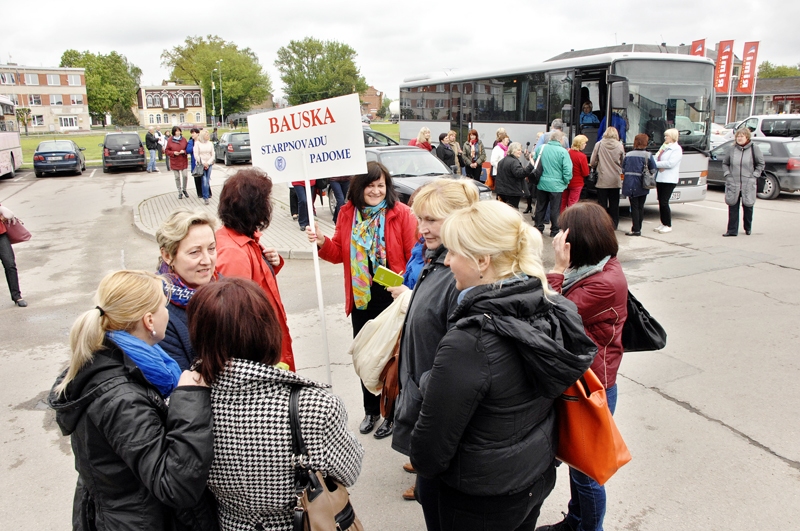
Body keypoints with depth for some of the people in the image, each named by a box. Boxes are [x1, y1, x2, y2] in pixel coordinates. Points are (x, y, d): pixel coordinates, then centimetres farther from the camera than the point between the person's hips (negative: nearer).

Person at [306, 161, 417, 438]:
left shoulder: (401, 214, -12)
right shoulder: (348, 213, 1)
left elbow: (415, 257, -13)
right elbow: (339, 254, 8)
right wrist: (322, 242, -11)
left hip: (393, 300, -4)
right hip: (361, 301, 5)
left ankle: (392, 412, 31)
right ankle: (371, 410, 39)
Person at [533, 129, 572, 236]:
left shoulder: (540, 148, -2)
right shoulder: (563, 152, -14)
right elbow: (567, 170, -16)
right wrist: (566, 182, 0)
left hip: (541, 184, 4)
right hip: (556, 185, -3)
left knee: (540, 207, 15)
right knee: (555, 209, 7)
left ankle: (538, 228, 24)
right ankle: (554, 231, 15)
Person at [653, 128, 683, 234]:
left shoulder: (677, 149, -6)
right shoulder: (664, 147, 18)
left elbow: (670, 163, -17)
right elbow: (656, 158, 14)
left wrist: (656, 164, -15)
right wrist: (653, 161, -9)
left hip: (669, 180, -8)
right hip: (660, 178, 8)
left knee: (664, 202, -9)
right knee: (661, 202, 9)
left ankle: (668, 225, 1)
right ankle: (663, 223, 18)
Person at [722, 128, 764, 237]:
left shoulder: (754, 148, -2)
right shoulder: (732, 149, 4)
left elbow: (761, 164, 7)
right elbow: (725, 163, 15)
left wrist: (754, 175, -2)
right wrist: (727, 174, 3)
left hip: (748, 184, -1)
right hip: (733, 183, 1)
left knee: (748, 206, 8)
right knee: (733, 207, 0)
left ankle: (748, 228, 27)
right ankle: (732, 230, 4)